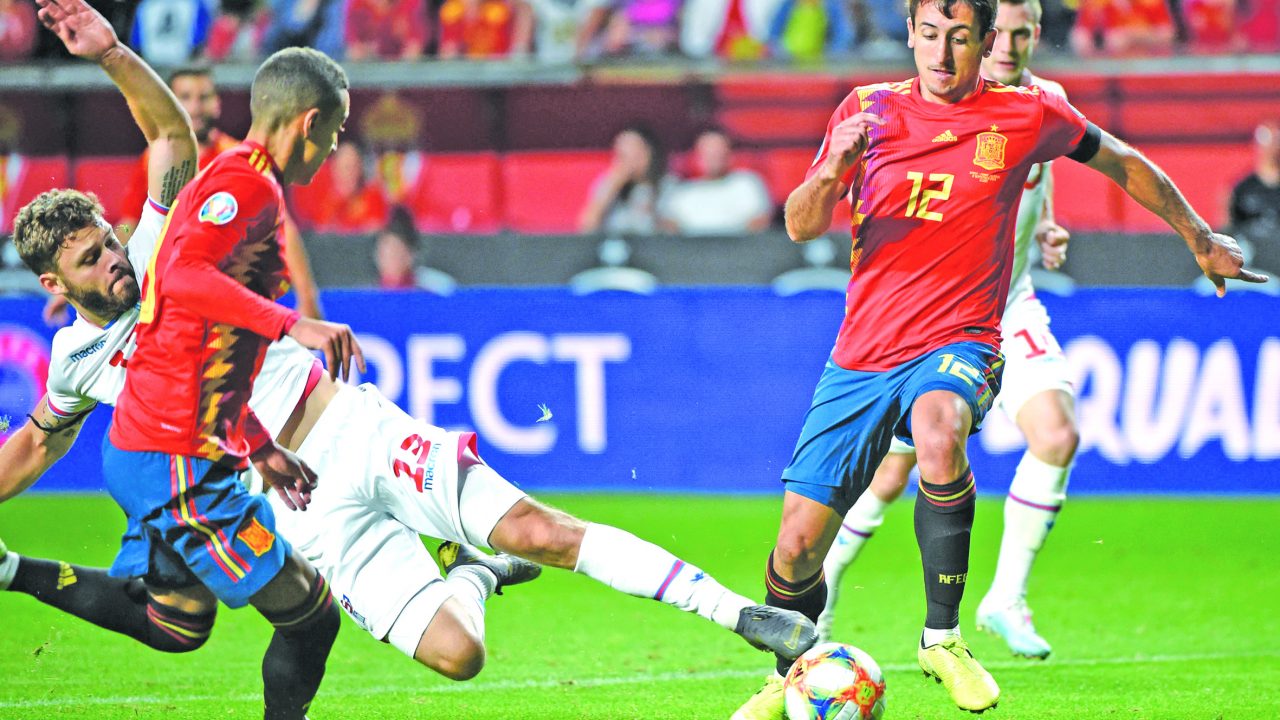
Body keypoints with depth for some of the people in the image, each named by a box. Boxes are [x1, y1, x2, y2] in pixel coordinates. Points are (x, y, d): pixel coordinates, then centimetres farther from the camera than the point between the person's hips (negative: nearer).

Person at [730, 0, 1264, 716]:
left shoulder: (1028, 114, 0)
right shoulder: (868, 110, 3)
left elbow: (1120, 161, 17)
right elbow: (801, 227, -1)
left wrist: (1200, 237, 25)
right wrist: (830, 172, -23)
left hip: (959, 343, -2)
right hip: (862, 356, 2)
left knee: (939, 432, -39)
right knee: (799, 545, -1)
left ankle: (943, 637, -26)